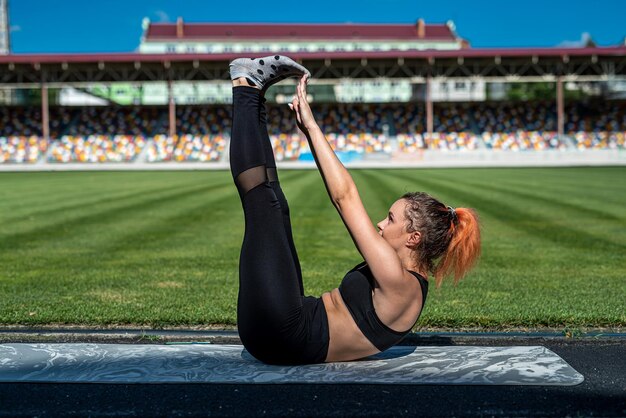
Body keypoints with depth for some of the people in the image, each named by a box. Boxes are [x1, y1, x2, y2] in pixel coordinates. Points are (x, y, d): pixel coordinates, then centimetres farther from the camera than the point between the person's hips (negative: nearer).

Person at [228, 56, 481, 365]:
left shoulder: (401, 283, -16)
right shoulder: (404, 275, 10)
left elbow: (345, 197, -19)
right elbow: (344, 197, 11)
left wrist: (312, 126, -14)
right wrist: (308, 132, 9)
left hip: (281, 335, -8)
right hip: (287, 330, 8)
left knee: (263, 203, -12)